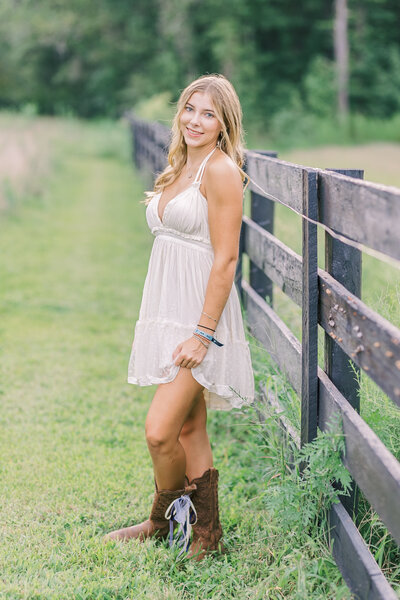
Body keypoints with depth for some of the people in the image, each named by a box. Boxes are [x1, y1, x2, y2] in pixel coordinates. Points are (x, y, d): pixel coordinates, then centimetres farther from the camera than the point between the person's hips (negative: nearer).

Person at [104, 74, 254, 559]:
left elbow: (225, 259, -16)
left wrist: (202, 333, -20)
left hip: (201, 314, -8)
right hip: (168, 312, 9)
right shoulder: (179, 168, 14)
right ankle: (207, 535, 22)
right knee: (190, 429, 12)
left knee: (160, 432, -11)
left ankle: (163, 520, 15)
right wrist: (172, 325, 18)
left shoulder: (221, 170, -12)